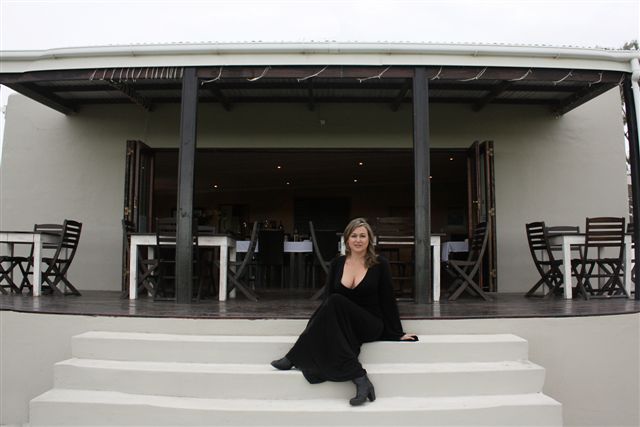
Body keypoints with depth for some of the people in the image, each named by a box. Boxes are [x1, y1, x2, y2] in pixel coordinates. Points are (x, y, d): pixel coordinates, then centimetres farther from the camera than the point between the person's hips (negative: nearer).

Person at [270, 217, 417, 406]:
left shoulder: (380, 264, -1)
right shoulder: (337, 264, 8)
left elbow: (387, 300, 1)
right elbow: (327, 297, 6)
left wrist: (398, 334, 1)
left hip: (371, 326, -3)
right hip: (341, 326, 4)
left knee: (336, 301, -30)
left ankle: (294, 358, -25)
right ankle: (359, 378, -35)